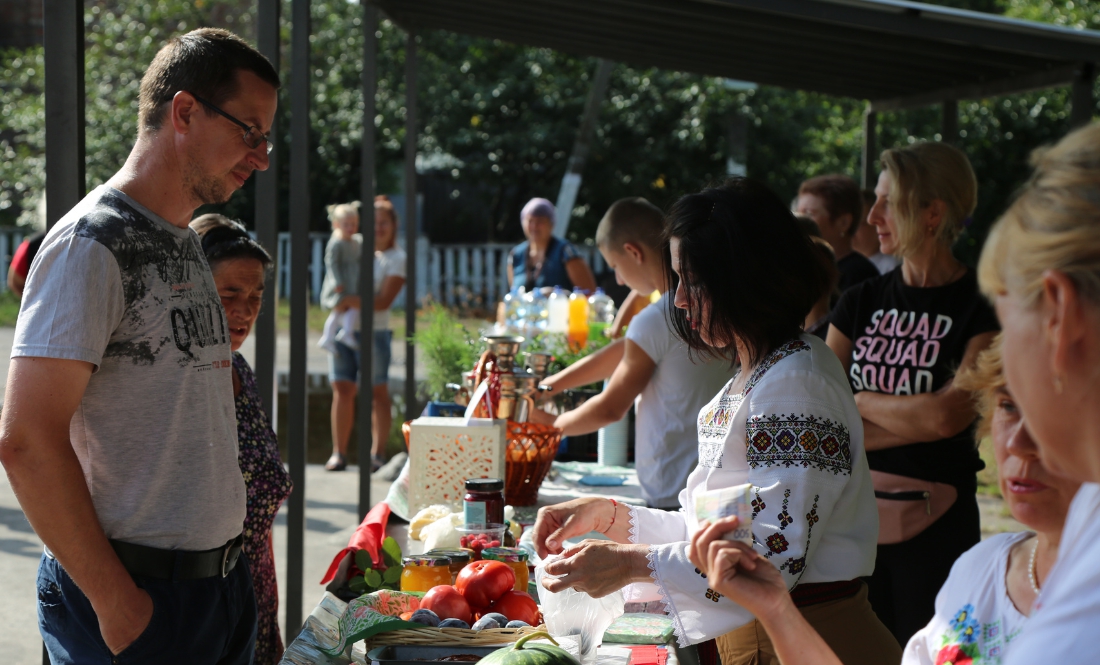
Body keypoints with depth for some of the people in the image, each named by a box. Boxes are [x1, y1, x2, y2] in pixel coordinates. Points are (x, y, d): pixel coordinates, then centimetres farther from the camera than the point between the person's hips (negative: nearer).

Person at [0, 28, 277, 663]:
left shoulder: (188, 246, 15)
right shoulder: (93, 245, -13)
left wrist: (230, 558, 10)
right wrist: (116, 600, -18)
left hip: (221, 580, 8)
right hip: (139, 594, -8)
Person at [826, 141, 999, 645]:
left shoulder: (981, 307, -6)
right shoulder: (862, 302, 9)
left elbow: (948, 415, -18)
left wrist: (859, 401, -4)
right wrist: (913, 420, -12)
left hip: (934, 525, -4)